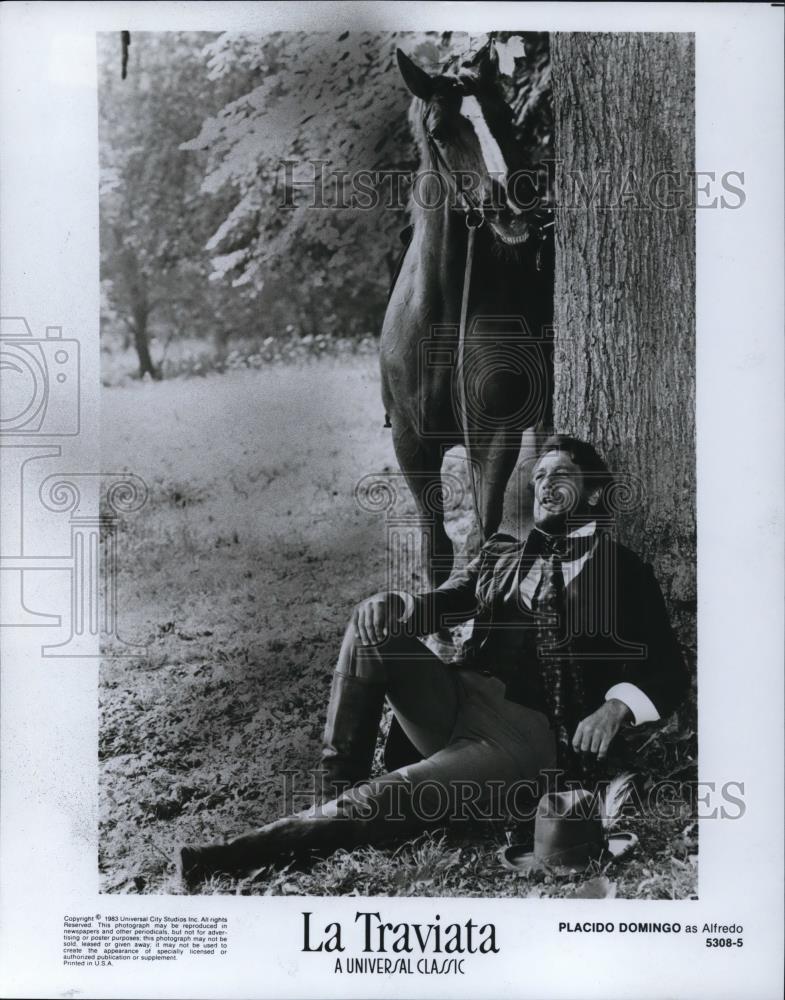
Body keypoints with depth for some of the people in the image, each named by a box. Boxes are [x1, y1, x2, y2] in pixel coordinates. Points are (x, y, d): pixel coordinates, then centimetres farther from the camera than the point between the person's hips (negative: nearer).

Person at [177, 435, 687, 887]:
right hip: (457, 698, 5)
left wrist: (616, 706, -17)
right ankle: (338, 789, -16)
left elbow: (669, 670, 4)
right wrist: (397, 608, -13)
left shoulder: (621, 569, 11)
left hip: (529, 733, -5)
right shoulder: (501, 553, 25)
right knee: (375, 622, -18)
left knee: (396, 798, -29)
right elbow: (445, 603, 12)